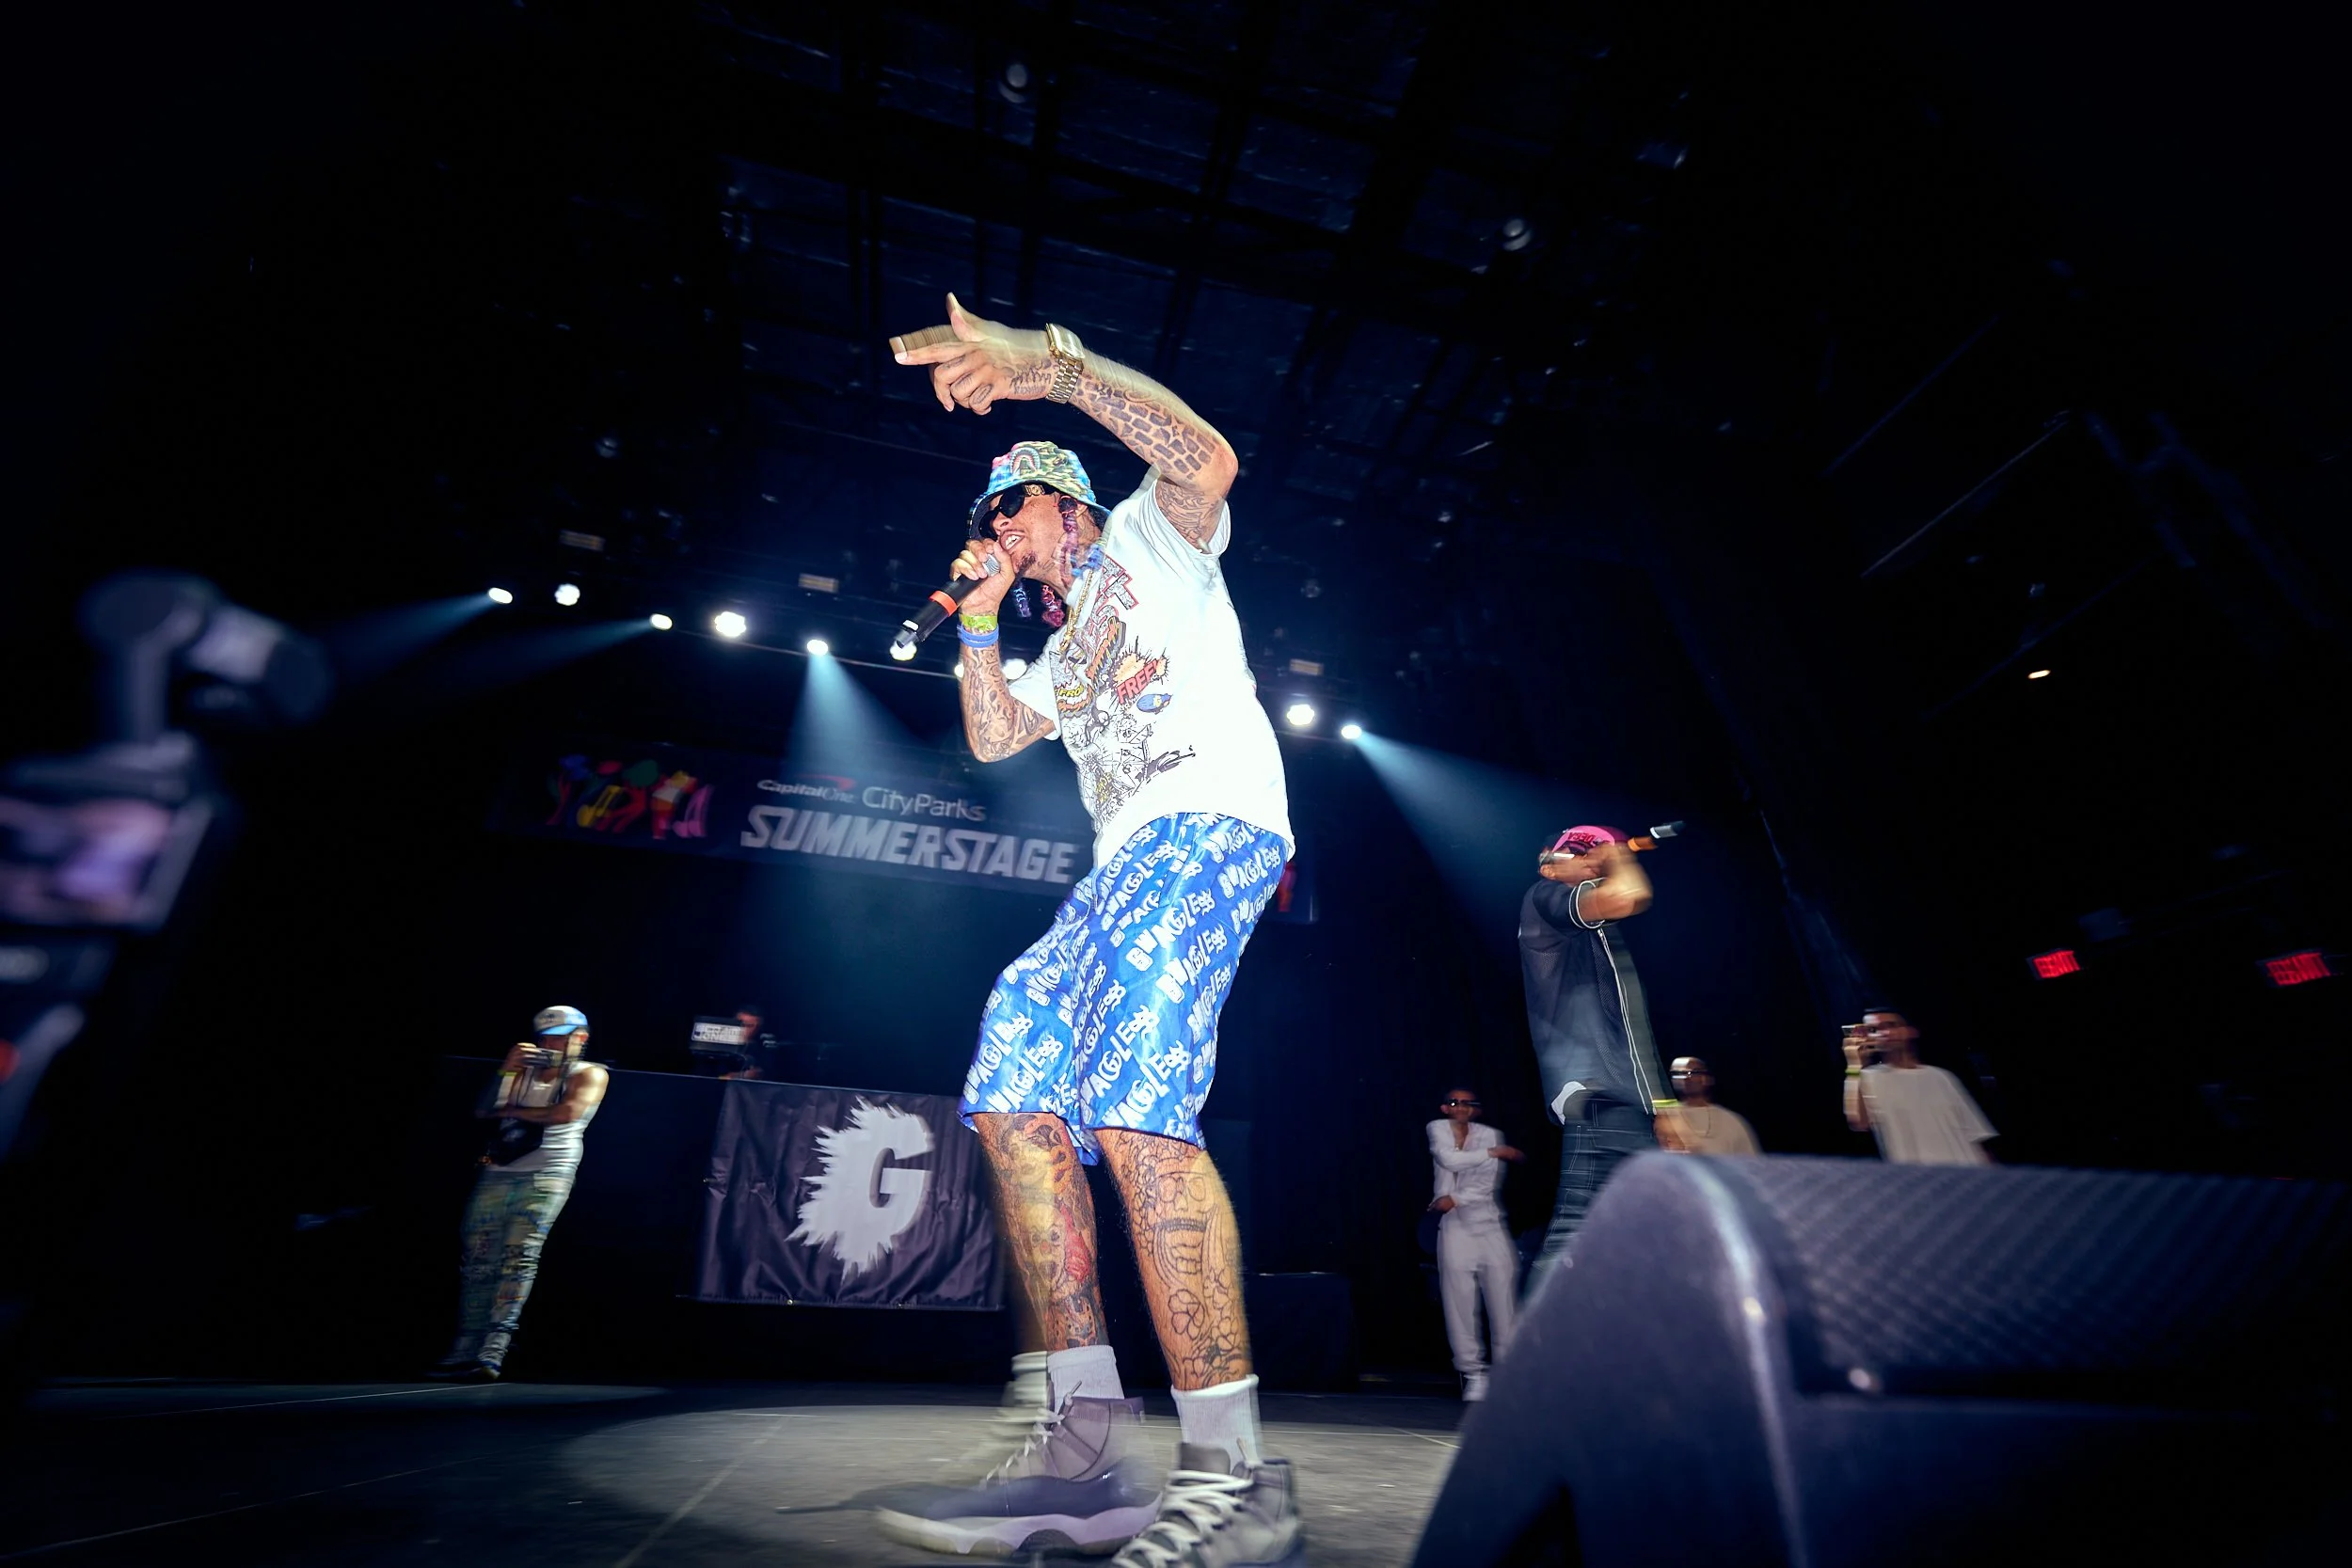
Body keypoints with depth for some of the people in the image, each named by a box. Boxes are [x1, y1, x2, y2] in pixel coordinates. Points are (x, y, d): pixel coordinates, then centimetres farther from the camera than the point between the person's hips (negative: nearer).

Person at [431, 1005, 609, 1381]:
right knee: (478, 1262, 2)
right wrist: (505, 1071, 1)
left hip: (546, 1176, -5)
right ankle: (466, 1348, 8)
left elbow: (568, 1113, -12)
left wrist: (510, 1111, 0)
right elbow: (482, 1110, 12)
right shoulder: (522, 1071, 20)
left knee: (519, 1257, -14)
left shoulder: (589, 1074, 5)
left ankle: (493, 1351, -15)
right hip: (496, 1175, 5)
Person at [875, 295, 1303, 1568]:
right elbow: (991, 738, 24)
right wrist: (981, 610, 24)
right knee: (1014, 1097, -6)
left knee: (1135, 1111, -27)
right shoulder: (1062, 649, 35)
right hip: (1125, 862, 9)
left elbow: (1206, 459, -8)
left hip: (1210, 822, -8)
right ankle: (1089, 1440, -5)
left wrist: (1052, 363, -14)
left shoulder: (1147, 541, 15)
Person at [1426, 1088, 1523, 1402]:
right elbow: (1449, 1160, -11)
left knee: (1505, 1302, -3)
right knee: (1460, 1303, -3)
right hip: (1455, 1227, 0)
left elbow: (1490, 1184, -3)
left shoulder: (1491, 1134, 6)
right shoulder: (1437, 1128, 7)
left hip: (1491, 1225, 1)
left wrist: (1455, 1199, -10)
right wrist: (1493, 1152, -5)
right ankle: (1473, 1372, 6)